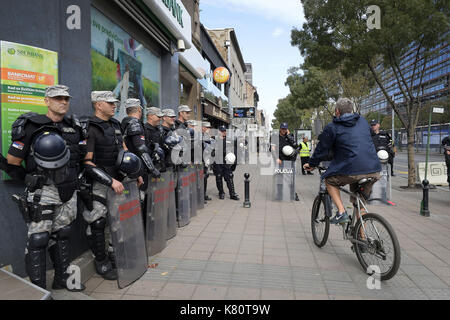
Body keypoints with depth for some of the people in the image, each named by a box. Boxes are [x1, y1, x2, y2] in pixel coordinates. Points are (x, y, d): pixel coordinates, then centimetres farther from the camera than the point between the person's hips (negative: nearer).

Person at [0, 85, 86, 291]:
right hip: (43, 192, -5)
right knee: (38, 239, 0)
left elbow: (84, 157, 15)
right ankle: (37, 289, 14)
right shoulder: (30, 127, -8)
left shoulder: (75, 127, 7)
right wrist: (31, 182, -3)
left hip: (69, 193, 5)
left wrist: (76, 180, 10)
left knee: (62, 235, 16)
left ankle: (62, 279, 31)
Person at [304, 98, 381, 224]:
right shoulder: (363, 121, 18)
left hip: (352, 171, -6)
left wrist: (312, 164, 21)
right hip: (374, 171, 6)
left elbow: (322, 149, 5)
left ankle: (341, 212, 6)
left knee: (329, 181, 21)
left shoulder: (332, 127, 0)